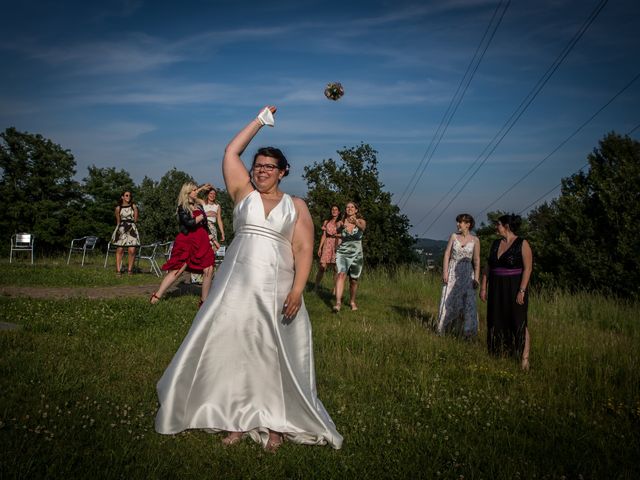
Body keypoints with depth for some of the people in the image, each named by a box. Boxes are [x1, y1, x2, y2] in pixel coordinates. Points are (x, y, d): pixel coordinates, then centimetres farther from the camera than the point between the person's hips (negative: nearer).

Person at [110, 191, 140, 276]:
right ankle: (118, 270, 1)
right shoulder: (118, 208, 9)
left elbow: (135, 219, 10)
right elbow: (118, 221, 16)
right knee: (119, 250, -3)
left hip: (132, 229, 0)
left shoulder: (133, 206, 9)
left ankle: (130, 269, 3)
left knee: (132, 250, -9)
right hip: (121, 230, 0)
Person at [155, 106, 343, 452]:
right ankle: (239, 419, 14)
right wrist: (260, 121, 15)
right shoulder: (243, 192, 11)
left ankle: (275, 424, 13)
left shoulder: (295, 206, 6)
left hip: (276, 290, -2)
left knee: (273, 355, 2)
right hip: (236, 284, 2)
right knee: (233, 350, 2)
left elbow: (304, 250, -2)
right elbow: (231, 152, 9)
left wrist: (296, 291, -14)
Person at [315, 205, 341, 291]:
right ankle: (316, 286, 1)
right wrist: (320, 247, 7)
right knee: (322, 267, -9)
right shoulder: (326, 222, 13)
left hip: (338, 246, -1)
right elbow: (324, 236, 13)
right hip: (327, 245, 1)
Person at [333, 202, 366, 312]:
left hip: (356, 254, 1)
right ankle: (338, 302, -31)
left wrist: (355, 222, -51)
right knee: (341, 275, -23)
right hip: (342, 253, -1)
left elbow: (362, 228, -26)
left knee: (353, 280, 10)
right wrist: (341, 226, -40)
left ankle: (352, 301, 34)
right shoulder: (341, 223, 1)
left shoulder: (361, 221, -3)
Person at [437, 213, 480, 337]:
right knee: (449, 300, 5)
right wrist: (445, 272, -9)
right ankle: (446, 328, 19)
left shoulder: (475, 240, -1)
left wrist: (476, 278, -8)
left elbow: (477, 260, -1)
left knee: (467, 302, -5)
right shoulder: (453, 236, 2)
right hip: (452, 272, 1)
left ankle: (467, 331, 5)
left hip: (467, 273, -1)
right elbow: (447, 254, 0)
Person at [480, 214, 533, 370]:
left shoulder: (522, 244, -9)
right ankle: (500, 355, 18)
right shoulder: (496, 244, 9)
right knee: (497, 322, 9)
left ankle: (524, 358, -1)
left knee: (518, 324, -5)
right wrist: (483, 287, 6)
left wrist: (522, 291, -20)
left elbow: (528, 268, -14)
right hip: (496, 290, 6)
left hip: (514, 289, -6)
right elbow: (488, 266, 11)